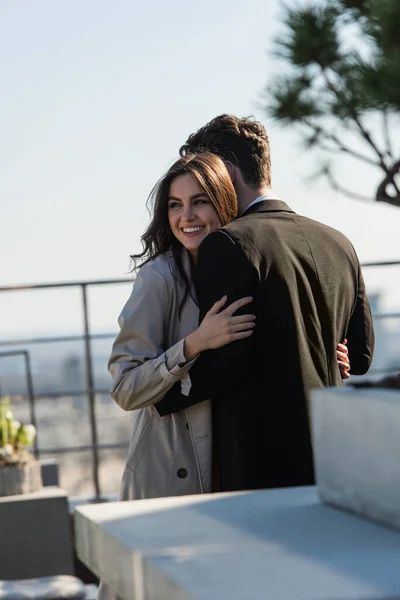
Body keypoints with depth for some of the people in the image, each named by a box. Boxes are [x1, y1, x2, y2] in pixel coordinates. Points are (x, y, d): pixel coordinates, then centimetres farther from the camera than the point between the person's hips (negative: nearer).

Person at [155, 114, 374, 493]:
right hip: (332, 466, 7)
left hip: (263, 468, -7)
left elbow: (222, 362, -16)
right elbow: (359, 355, 16)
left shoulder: (228, 244, -10)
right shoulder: (338, 244, 12)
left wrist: (156, 394, -2)